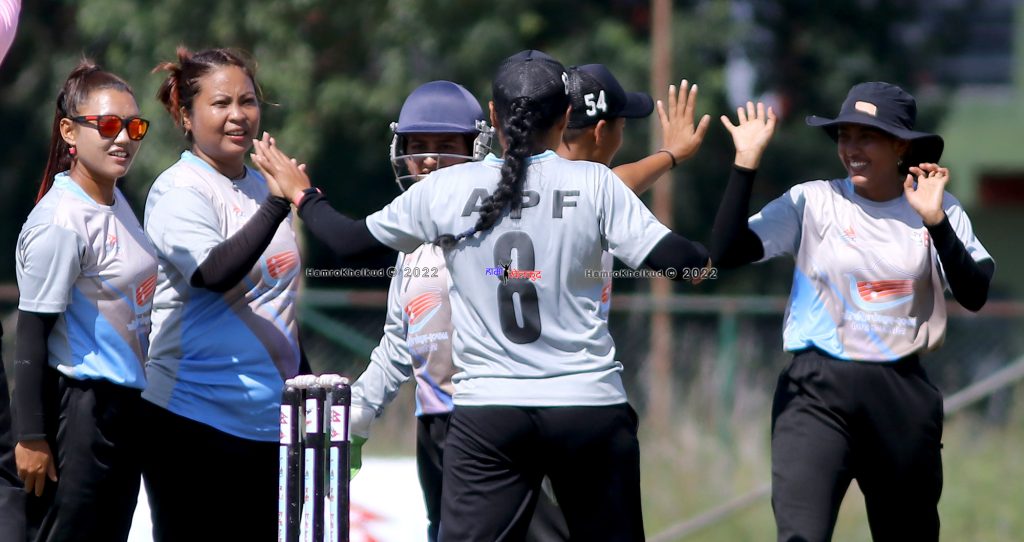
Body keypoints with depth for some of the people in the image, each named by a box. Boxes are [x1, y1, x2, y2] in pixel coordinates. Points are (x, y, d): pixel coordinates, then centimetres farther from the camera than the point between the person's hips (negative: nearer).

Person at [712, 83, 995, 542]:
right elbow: (725, 253, -11)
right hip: (819, 390, -2)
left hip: (903, 397, 2)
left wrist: (935, 222, -19)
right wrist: (746, 161, -14)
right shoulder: (811, 202, -1)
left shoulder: (939, 209, 4)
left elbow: (974, 296, -8)